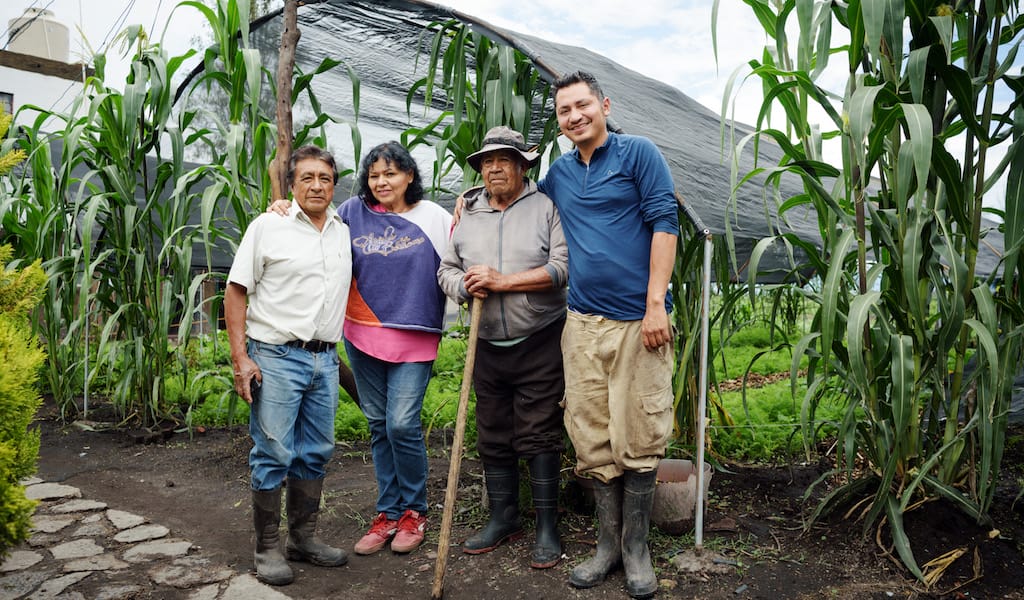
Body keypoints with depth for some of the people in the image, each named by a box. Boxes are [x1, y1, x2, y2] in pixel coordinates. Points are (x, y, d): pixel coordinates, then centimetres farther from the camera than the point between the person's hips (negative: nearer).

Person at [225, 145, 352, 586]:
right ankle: (267, 548, 14)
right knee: (273, 455, 0)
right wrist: (240, 358, -10)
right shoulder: (268, 227, -3)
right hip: (276, 357, -5)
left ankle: (304, 537, 26)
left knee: (316, 454, 12)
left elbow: (347, 283, 25)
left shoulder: (344, 233, 10)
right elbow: (235, 292, -4)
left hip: (325, 361, 5)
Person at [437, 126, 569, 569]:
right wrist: (466, 286, -9)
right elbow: (446, 269, 14)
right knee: (493, 438, 12)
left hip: (540, 344, -5)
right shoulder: (467, 215, 12)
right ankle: (502, 518, 28)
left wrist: (502, 281, -17)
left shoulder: (546, 207, -3)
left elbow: (563, 267, -14)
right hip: (488, 346, 5)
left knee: (539, 436, 0)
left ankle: (547, 527, 13)